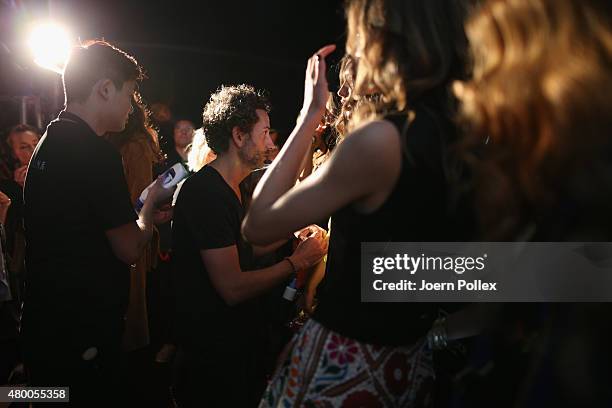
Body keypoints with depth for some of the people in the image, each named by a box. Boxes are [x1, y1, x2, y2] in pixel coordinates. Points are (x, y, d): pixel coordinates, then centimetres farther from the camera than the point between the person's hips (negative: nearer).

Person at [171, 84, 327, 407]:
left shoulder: (231, 187, 9)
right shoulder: (206, 192, -23)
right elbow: (232, 288, -27)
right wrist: (297, 261, -16)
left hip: (241, 338, 10)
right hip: (214, 354, -10)